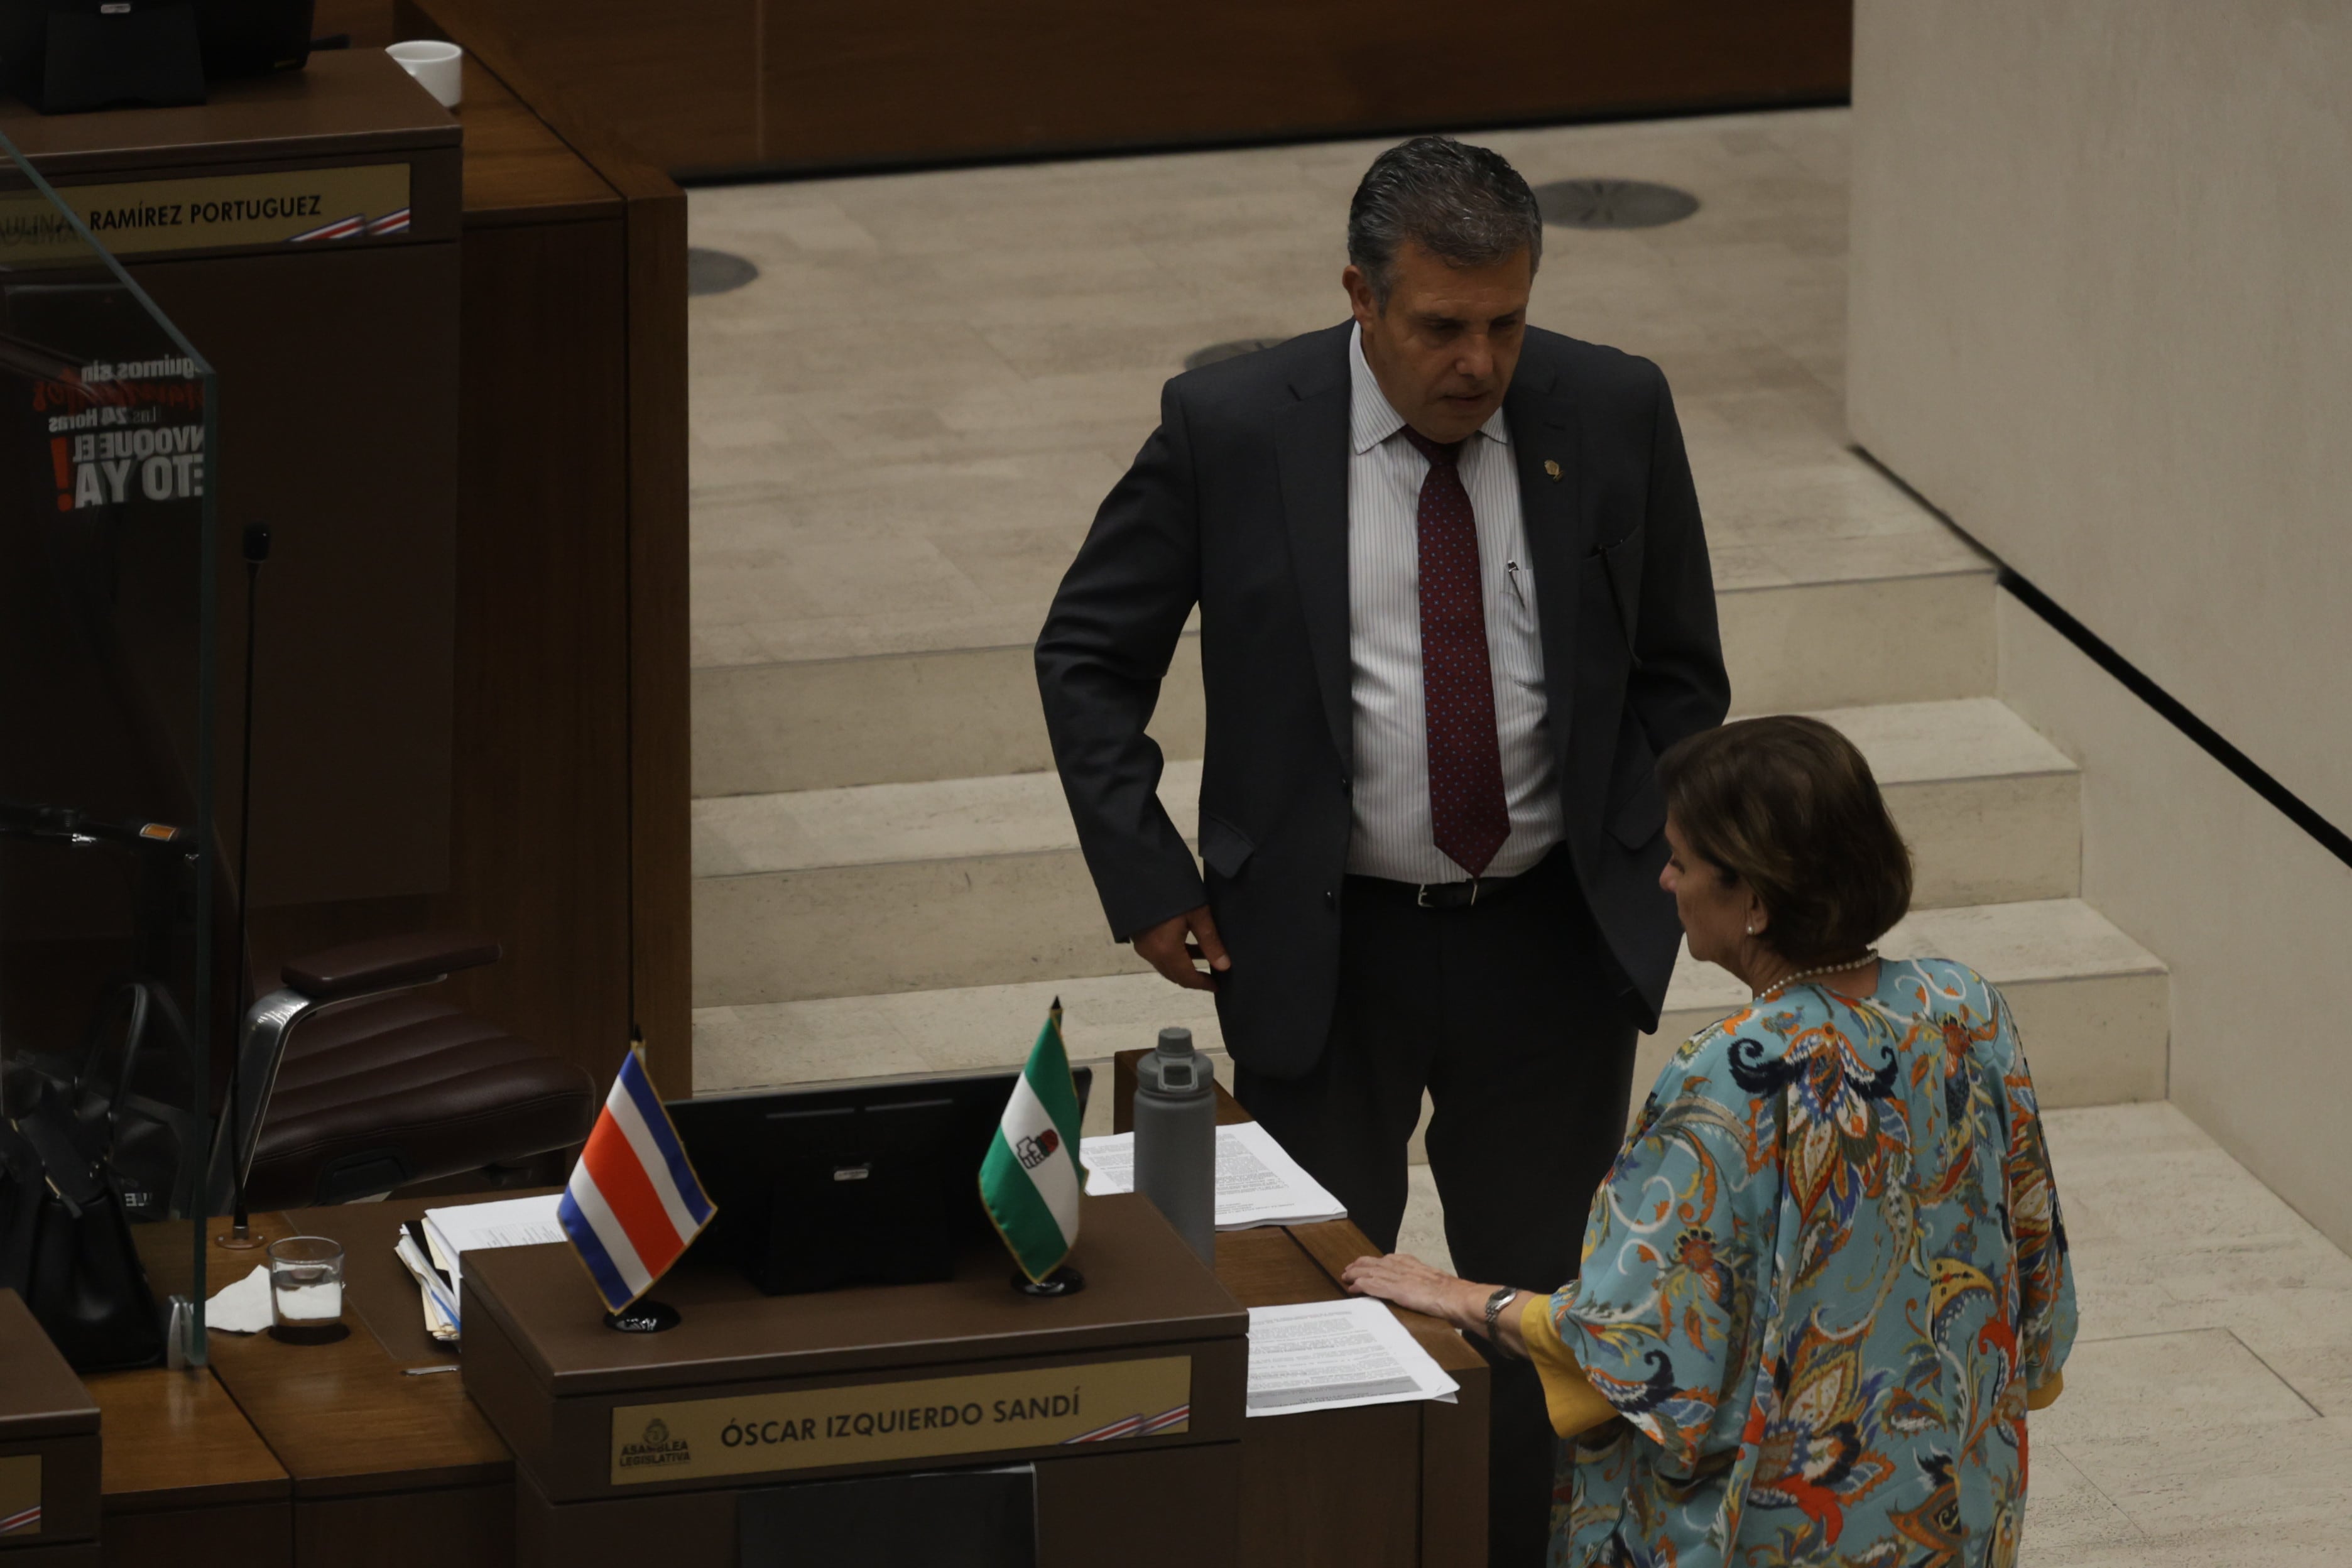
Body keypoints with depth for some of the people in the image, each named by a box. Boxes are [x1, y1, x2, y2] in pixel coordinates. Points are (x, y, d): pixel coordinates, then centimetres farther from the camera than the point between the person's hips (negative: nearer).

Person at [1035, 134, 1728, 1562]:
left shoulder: (1614, 415, -5)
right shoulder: (1231, 428, -10)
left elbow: (1679, 674, 7)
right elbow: (1087, 656, 1)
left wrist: (1644, 879, -2)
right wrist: (1148, 884, -5)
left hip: (1551, 949, 1)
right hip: (1321, 954, -1)